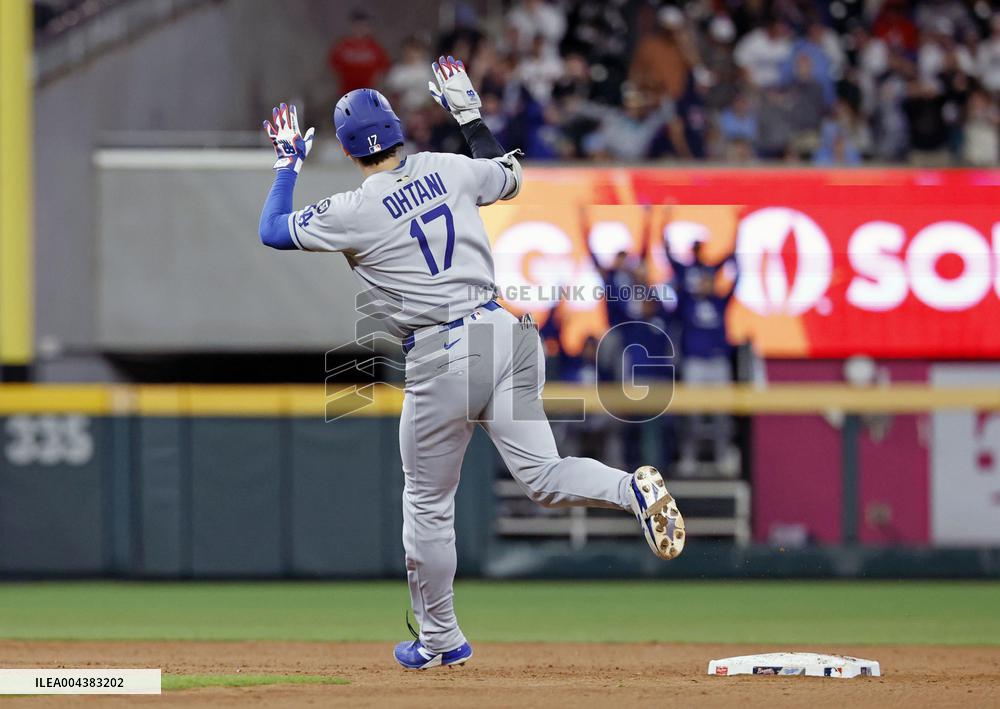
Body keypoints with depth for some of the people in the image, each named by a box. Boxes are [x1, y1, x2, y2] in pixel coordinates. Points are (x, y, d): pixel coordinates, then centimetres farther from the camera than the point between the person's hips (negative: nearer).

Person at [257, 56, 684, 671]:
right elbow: (511, 177, 26)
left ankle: (441, 640, 22)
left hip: (442, 358, -5)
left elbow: (273, 231, 1)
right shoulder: (450, 171, 5)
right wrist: (470, 115, 34)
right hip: (503, 330, 5)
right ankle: (635, 490, -24)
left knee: (428, 504, 12)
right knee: (542, 475, 5)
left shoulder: (358, 212, -9)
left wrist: (289, 164, 14)